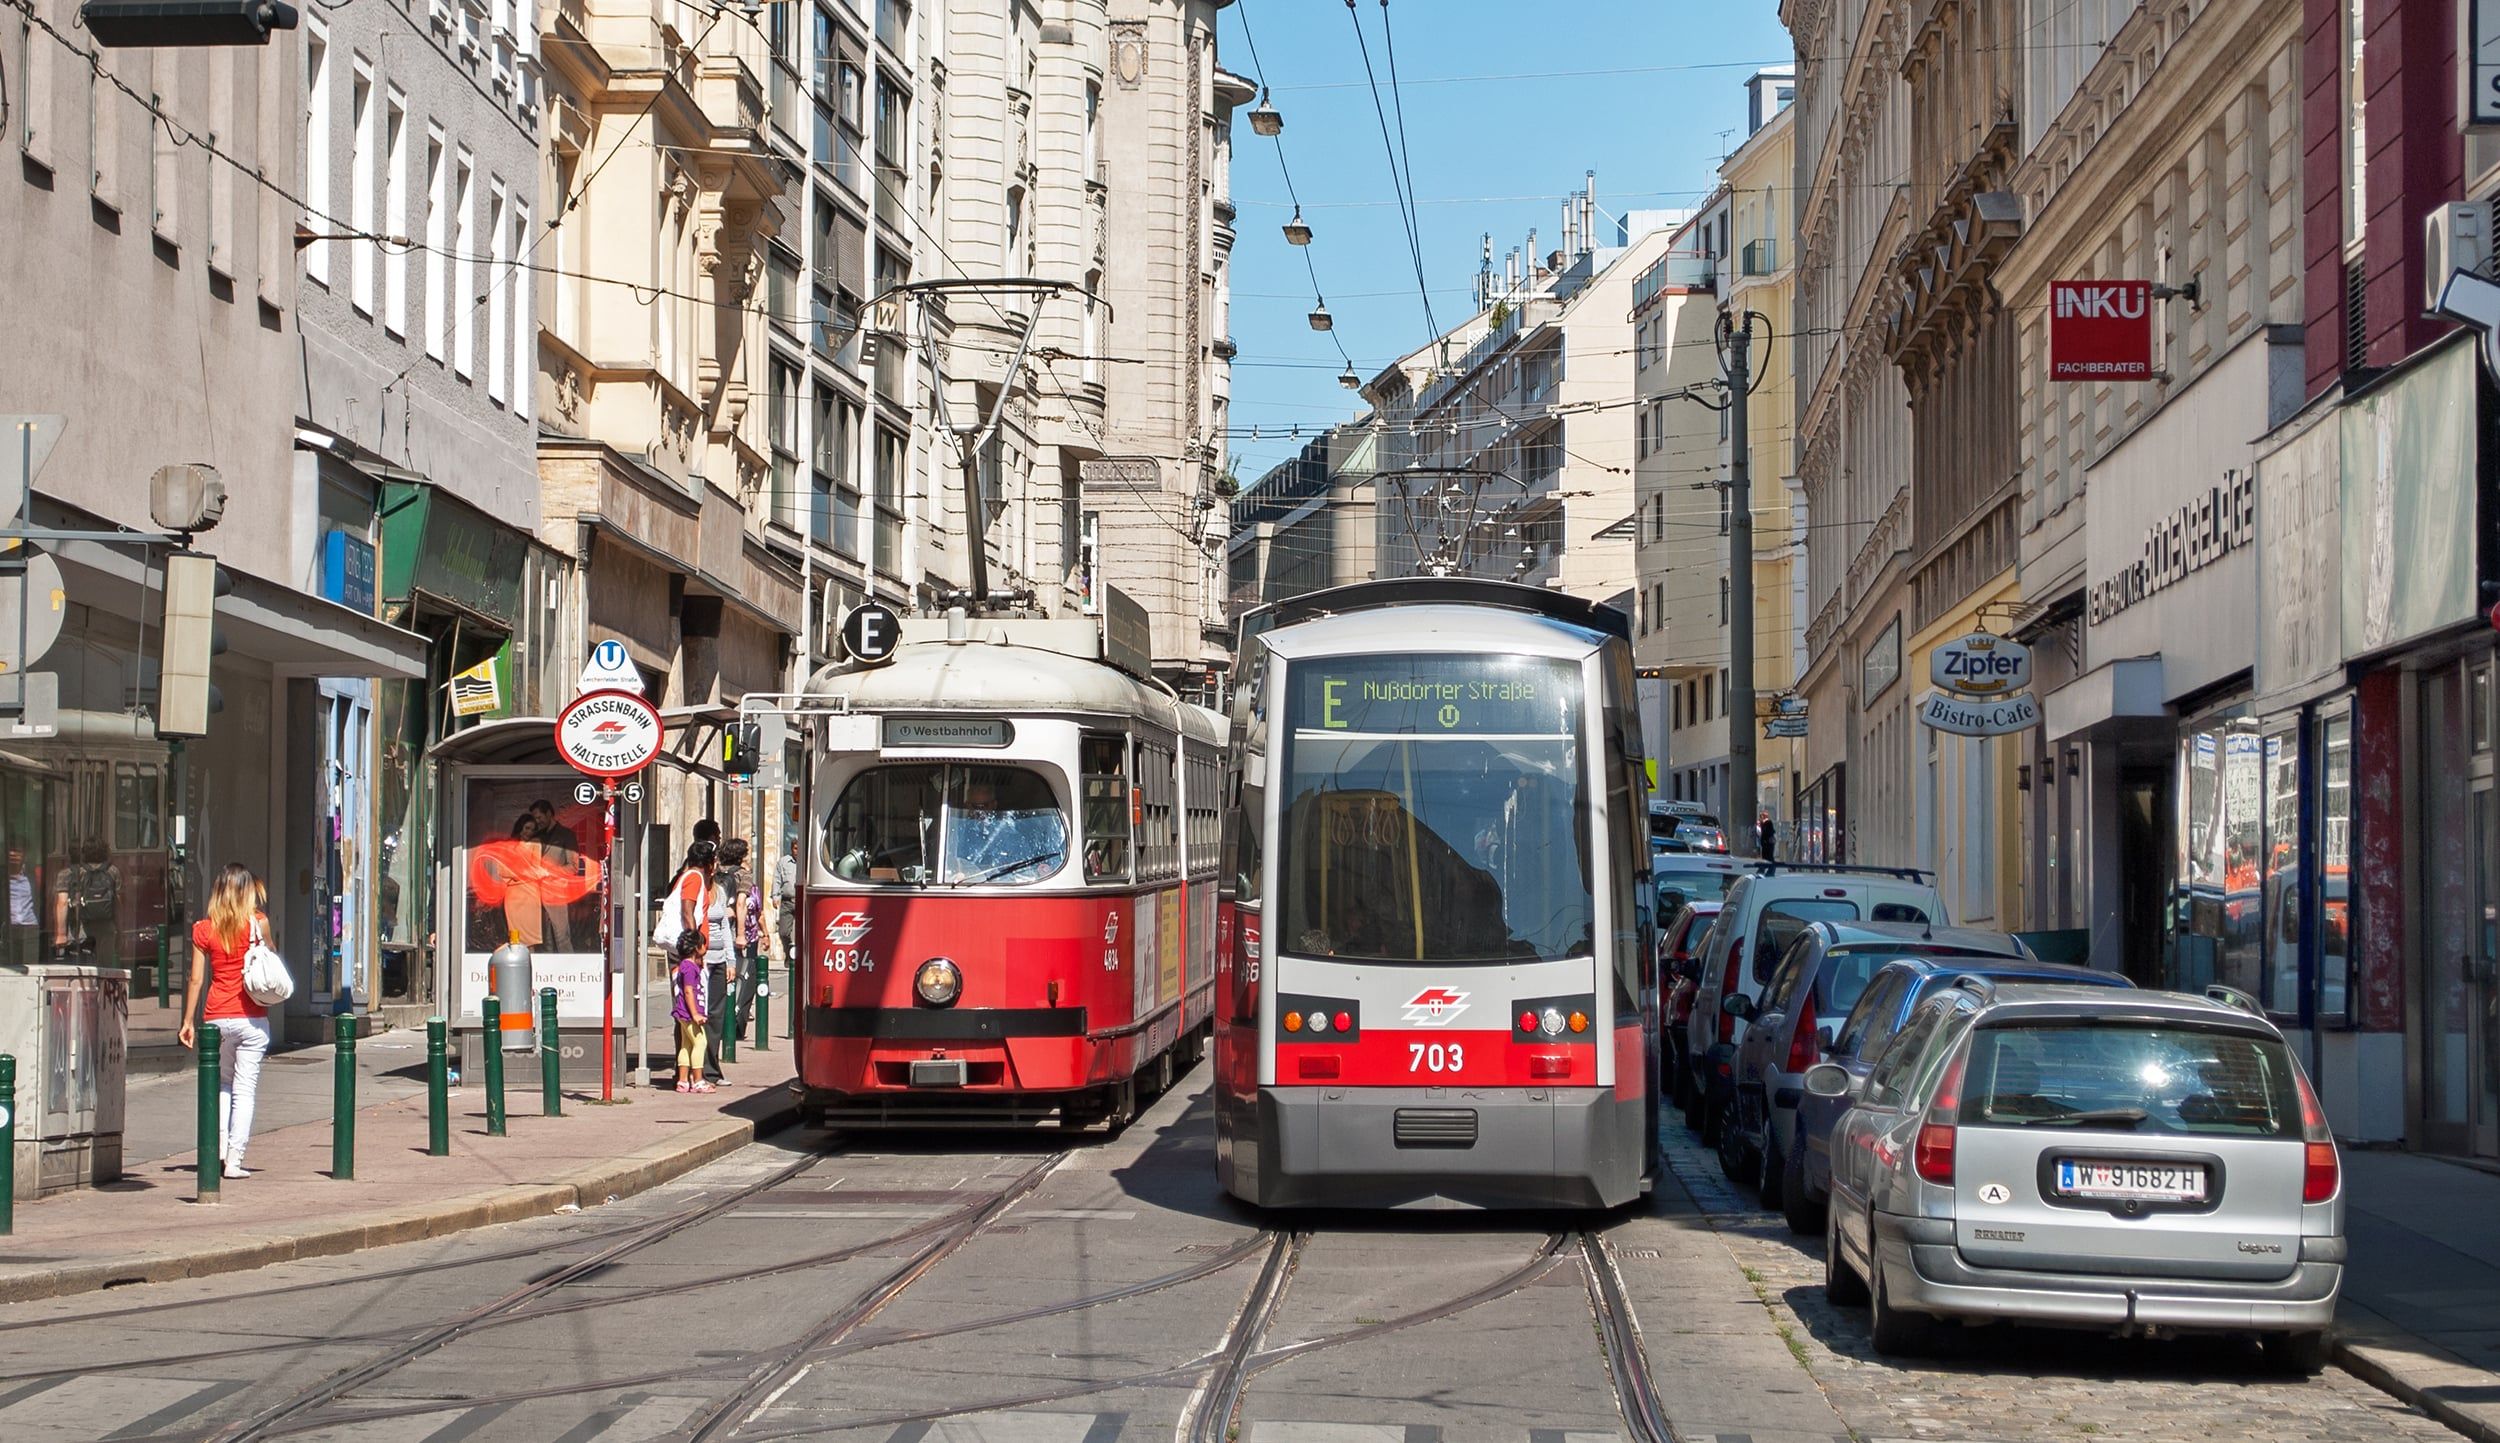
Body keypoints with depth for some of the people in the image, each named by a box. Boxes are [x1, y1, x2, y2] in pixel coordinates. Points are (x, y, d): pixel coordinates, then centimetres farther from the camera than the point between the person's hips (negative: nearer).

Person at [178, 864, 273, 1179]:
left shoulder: (204, 929, 1)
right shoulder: (257, 923, -4)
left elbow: (196, 979, 1)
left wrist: (188, 1021, 7)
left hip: (216, 1017, 2)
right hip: (251, 1018, -2)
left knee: (222, 1084, 21)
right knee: (244, 1090, 1)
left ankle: (219, 1148, 9)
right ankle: (234, 1160, -3)